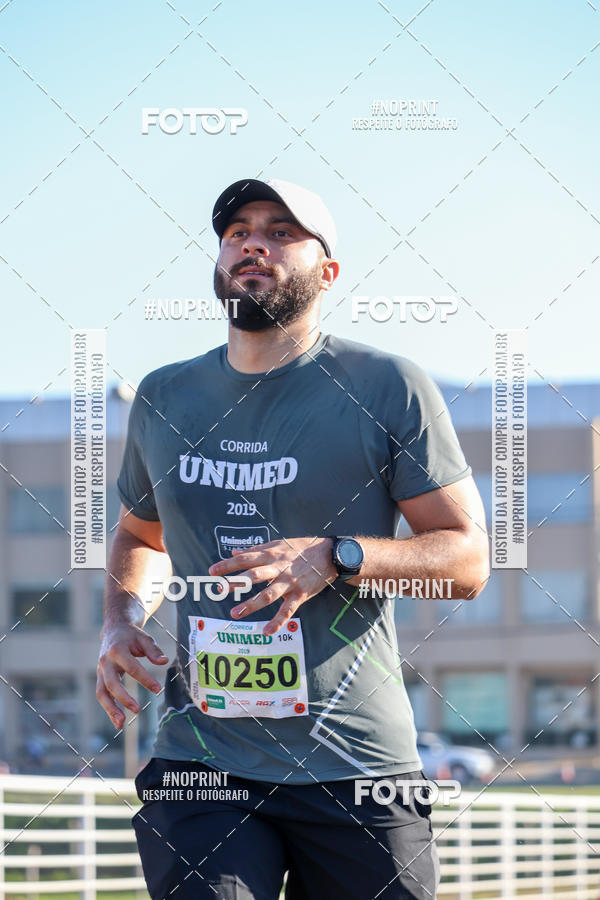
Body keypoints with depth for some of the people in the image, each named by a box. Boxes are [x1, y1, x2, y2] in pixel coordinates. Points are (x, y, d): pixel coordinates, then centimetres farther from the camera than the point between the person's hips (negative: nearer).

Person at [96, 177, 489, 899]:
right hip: (200, 767, 2)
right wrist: (119, 623, 8)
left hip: (357, 767, -2)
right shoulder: (162, 399, 12)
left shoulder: (388, 387, 0)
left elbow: (467, 556, -1)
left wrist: (336, 557, -16)